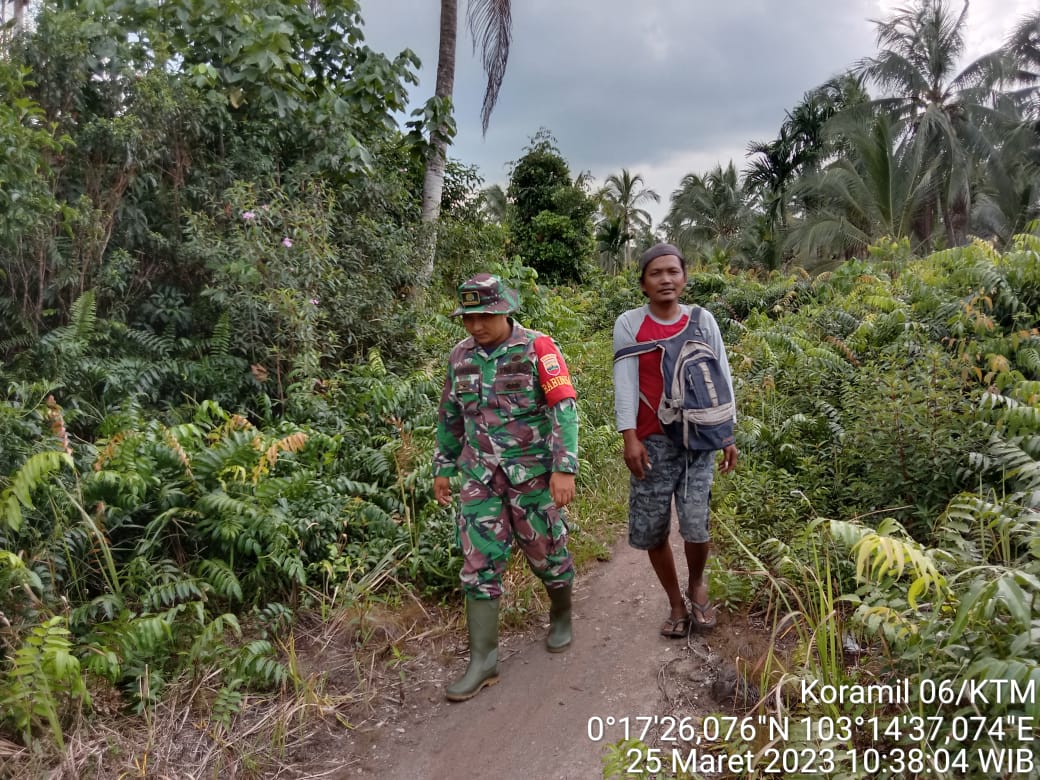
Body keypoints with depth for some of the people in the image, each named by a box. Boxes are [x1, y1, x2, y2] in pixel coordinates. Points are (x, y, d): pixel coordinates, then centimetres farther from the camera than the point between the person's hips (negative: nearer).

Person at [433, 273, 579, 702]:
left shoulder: (537, 348, -11)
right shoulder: (460, 356, 4)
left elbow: (564, 408, -17)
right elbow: (450, 416, 14)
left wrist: (564, 469, -24)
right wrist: (443, 468, 16)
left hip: (533, 472, -4)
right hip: (480, 476, 4)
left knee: (546, 552, 12)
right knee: (479, 565, 1)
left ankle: (561, 614, 40)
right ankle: (483, 660, 8)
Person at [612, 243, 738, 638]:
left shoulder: (702, 320, 4)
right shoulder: (629, 324, 0)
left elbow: (721, 378, 7)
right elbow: (625, 384, -6)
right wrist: (630, 438, -14)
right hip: (653, 440, 0)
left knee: (696, 525, -8)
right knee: (651, 530, 4)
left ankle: (697, 585, 24)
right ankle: (675, 602, 26)